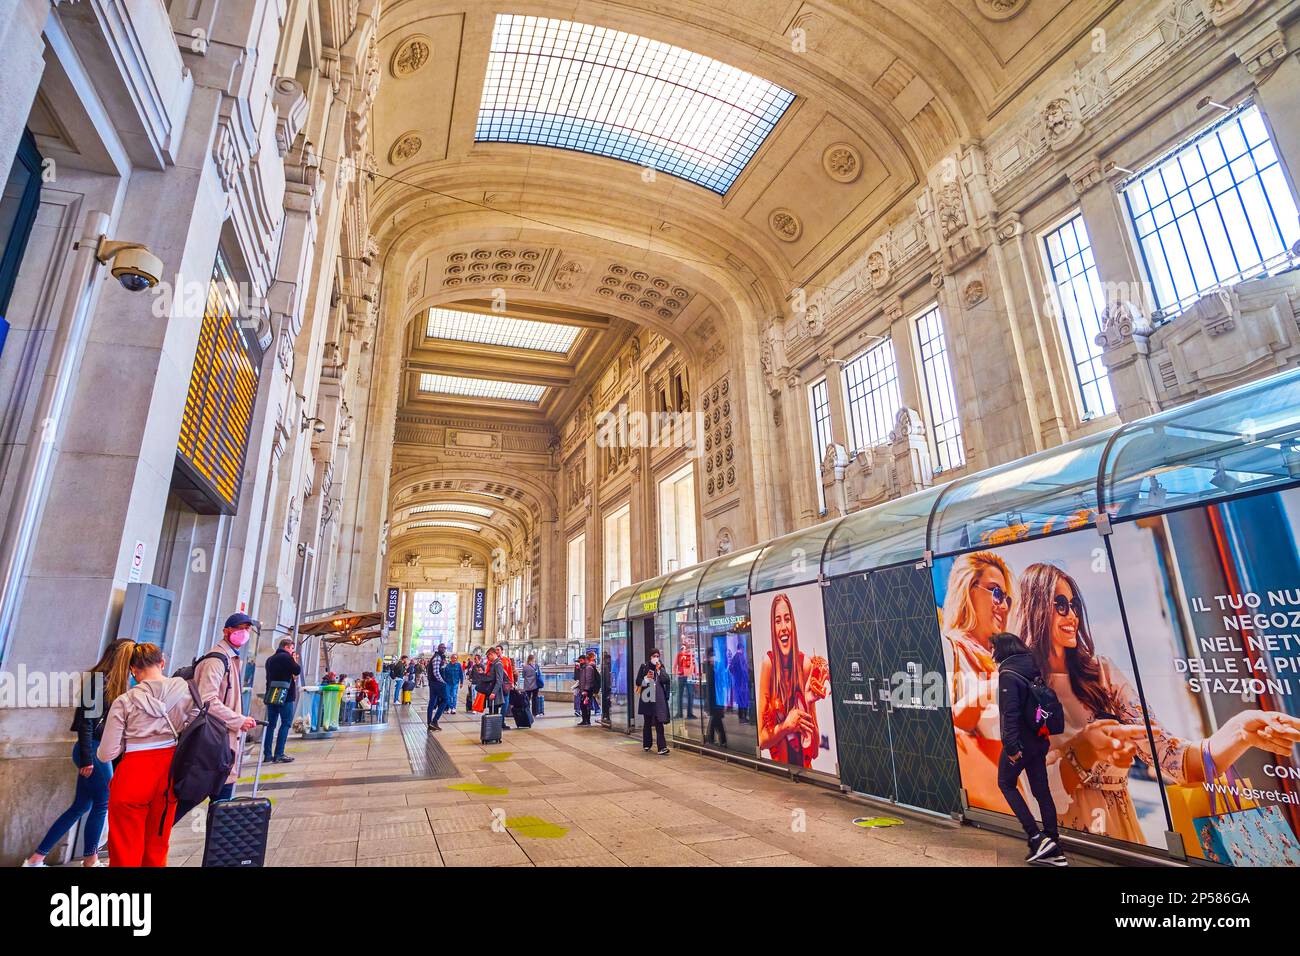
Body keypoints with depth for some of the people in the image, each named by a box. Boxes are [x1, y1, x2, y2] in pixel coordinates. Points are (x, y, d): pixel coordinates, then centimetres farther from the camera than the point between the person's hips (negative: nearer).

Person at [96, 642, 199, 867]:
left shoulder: (124, 701, -12)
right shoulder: (186, 690, -7)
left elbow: (106, 754, -7)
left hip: (134, 775, -3)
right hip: (169, 772, 3)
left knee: (125, 850, 15)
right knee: (157, 848, 20)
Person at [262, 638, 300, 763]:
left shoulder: (270, 659, 15)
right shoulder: (286, 657, -10)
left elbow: (270, 676, 22)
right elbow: (297, 670, -8)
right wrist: (295, 660, 6)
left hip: (271, 695, 8)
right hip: (285, 696, -8)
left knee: (271, 724, 11)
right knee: (286, 723, -3)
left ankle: (267, 754, 12)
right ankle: (278, 754, -6)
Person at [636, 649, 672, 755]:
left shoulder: (662, 667, 9)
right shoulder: (644, 667, 3)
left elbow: (666, 680, -4)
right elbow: (638, 682, 3)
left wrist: (659, 669, -10)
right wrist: (646, 678, -13)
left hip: (659, 698, 0)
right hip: (647, 698, 0)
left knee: (659, 722, -9)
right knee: (647, 722, 10)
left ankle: (662, 747, -13)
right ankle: (646, 744, 25)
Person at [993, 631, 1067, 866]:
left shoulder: (1008, 674, -17)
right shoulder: (1032, 670, 7)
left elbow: (1010, 713, -23)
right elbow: (1039, 703, 14)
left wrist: (1011, 746, -20)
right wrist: (1042, 735, 20)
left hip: (1021, 742, -7)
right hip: (1039, 740, 8)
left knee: (1006, 784, 11)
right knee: (1041, 791, 12)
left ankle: (1036, 837, 2)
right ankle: (1053, 850, 17)